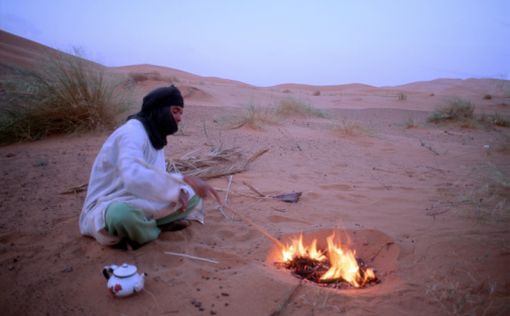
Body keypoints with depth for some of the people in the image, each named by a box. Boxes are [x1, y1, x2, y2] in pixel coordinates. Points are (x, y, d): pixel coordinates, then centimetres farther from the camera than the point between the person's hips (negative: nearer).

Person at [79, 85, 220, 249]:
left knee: (193, 197, 6)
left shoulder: (155, 136, 4)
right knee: (122, 213, -43)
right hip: (107, 210, -8)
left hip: (137, 204, 8)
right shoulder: (132, 132, -24)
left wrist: (177, 190, -12)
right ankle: (156, 229, -10)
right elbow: (134, 176, -44)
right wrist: (184, 181, -44)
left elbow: (156, 176, 10)